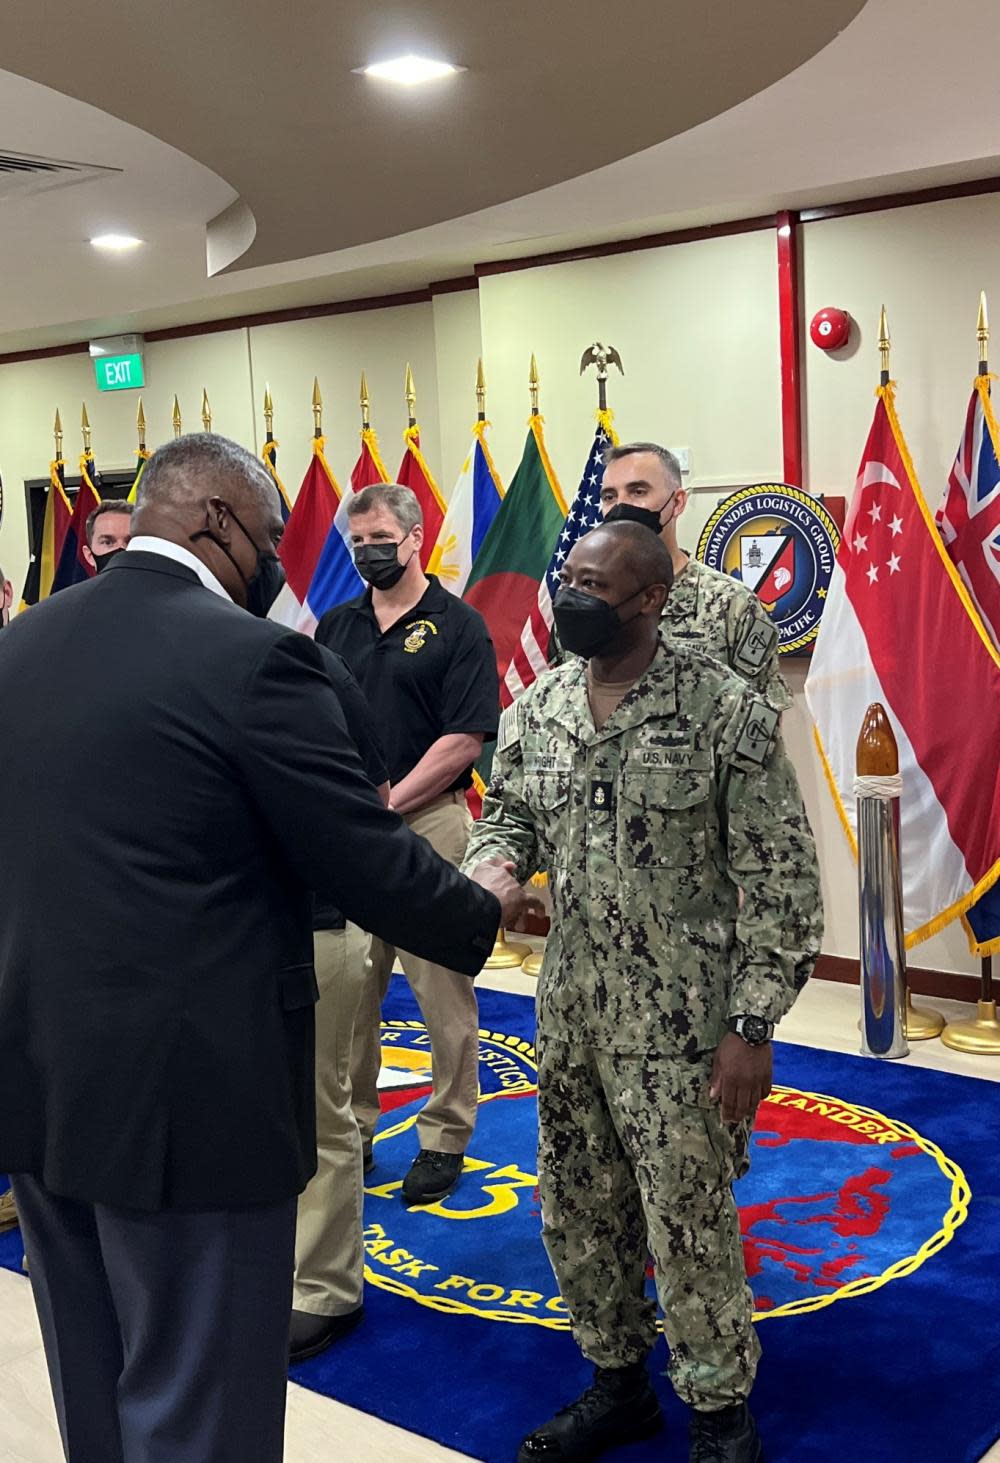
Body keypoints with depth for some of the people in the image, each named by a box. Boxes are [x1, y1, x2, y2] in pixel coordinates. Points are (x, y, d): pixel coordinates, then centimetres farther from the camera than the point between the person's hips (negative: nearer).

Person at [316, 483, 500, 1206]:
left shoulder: (458, 625, -2)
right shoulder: (336, 625, 14)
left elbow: (466, 739, -9)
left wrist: (386, 802, -12)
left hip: (428, 822, -5)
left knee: (443, 989, 1)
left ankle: (445, 1138, 14)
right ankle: (349, 1127, 23)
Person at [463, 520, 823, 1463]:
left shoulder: (726, 711, -12)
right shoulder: (535, 710, 4)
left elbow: (780, 882, -11)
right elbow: (507, 819, 15)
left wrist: (752, 1026, -14)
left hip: (681, 1027, -6)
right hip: (569, 1015, 6)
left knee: (690, 1225, 4)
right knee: (577, 1211, 17)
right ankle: (618, 1383, 39)